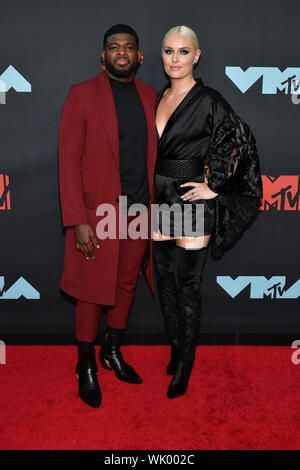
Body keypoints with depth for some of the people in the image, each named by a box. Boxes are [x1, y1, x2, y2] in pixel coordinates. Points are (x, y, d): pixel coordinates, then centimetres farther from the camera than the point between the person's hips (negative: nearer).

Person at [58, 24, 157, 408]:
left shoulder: (149, 96, 9)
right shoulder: (82, 94, -5)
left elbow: (153, 153, 14)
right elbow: (69, 160, -9)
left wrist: (154, 204, 5)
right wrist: (78, 222, -15)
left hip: (140, 211, 5)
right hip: (98, 214, -4)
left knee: (126, 287, 15)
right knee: (92, 294, 5)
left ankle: (112, 352, 36)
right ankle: (86, 367, 25)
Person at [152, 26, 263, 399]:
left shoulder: (209, 100, -9)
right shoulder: (158, 98, 10)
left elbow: (242, 143, -10)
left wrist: (214, 185, -11)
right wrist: (152, 195, 14)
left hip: (192, 202, -6)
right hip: (161, 200, 6)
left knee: (187, 284, 1)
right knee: (165, 279, 13)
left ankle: (185, 365, 18)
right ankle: (175, 349, 31)